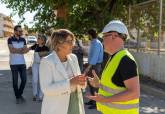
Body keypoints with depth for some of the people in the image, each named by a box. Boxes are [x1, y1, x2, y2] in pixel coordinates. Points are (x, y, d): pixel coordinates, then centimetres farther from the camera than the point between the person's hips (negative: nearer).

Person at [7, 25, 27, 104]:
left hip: (22, 63, 4)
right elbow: (11, 50, -18)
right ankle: (17, 97, 17)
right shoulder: (10, 39, -5)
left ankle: (20, 94, 26)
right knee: (15, 81, 4)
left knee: (24, 80, 5)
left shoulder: (23, 40, 8)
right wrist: (21, 49, -11)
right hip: (14, 63, -4)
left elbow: (25, 51, -1)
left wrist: (16, 50, -15)